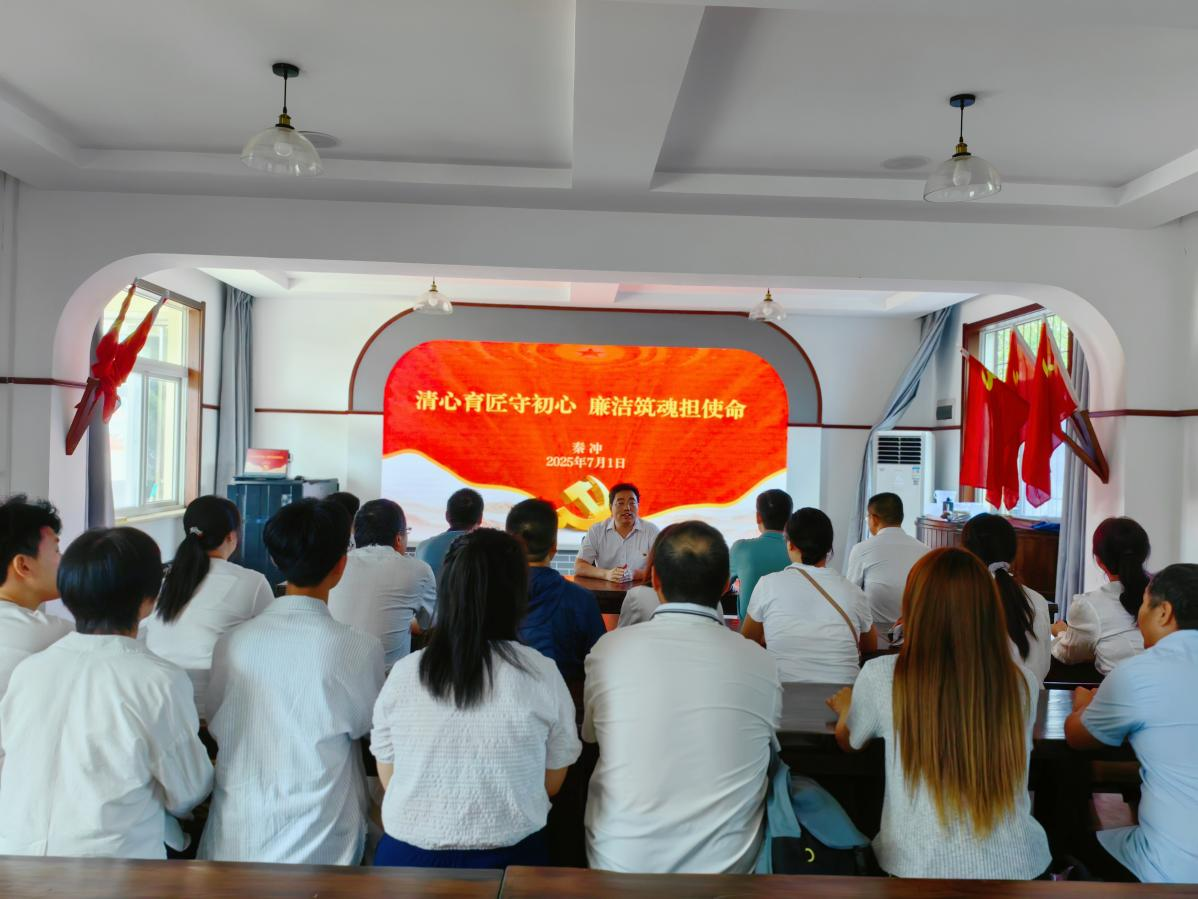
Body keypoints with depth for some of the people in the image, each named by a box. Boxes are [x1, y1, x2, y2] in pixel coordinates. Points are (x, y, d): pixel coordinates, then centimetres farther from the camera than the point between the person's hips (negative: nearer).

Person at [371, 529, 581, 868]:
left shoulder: (403, 673, -12)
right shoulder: (542, 674, -15)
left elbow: (388, 778, 2)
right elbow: (552, 783, -2)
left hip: (408, 856, 1)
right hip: (508, 856, -1)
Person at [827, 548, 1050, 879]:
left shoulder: (882, 677, -14)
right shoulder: (1023, 684, -9)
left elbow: (848, 741, 7)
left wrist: (847, 708, 29)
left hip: (920, 866, -2)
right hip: (1016, 864, 3)